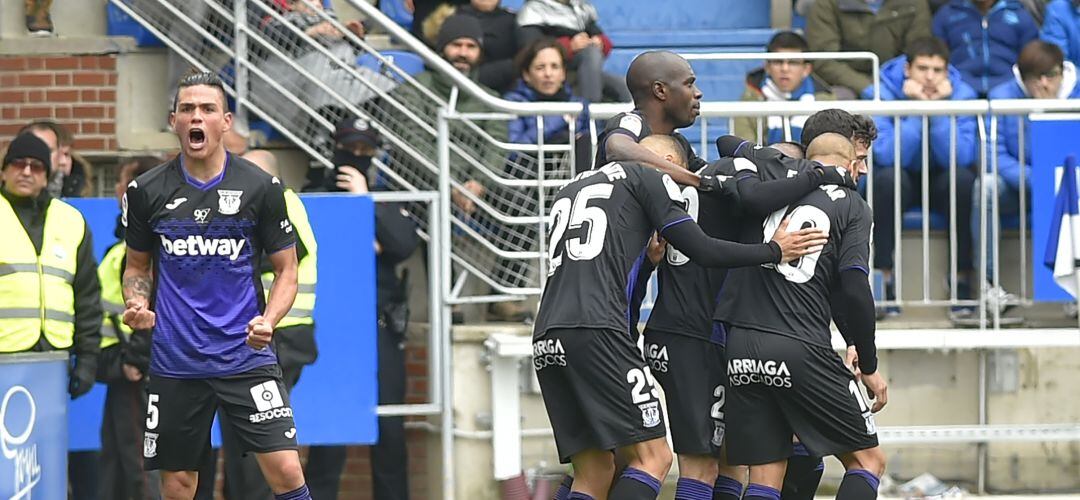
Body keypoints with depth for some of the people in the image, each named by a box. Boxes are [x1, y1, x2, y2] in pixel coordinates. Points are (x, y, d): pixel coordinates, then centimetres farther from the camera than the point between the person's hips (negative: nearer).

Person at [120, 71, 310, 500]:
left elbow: (286, 269, 4)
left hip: (246, 356, -2)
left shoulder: (260, 187, -2)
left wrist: (268, 320, -14)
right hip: (174, 363, 2)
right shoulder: (146, 191, 3)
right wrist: (137, 304, -5)